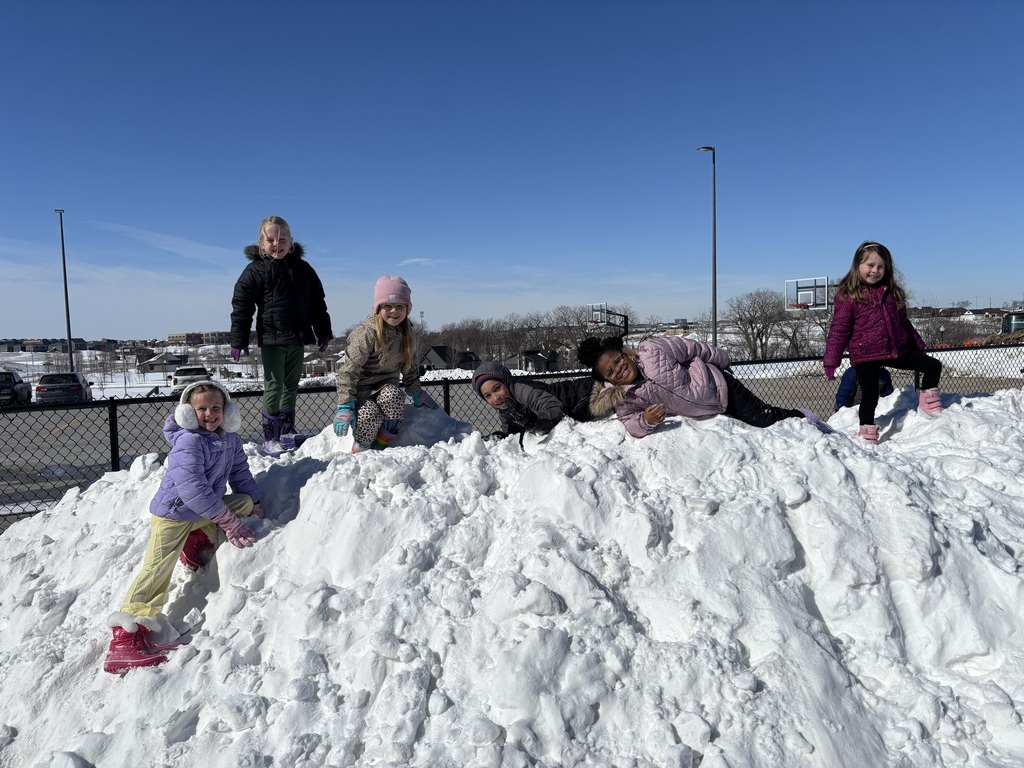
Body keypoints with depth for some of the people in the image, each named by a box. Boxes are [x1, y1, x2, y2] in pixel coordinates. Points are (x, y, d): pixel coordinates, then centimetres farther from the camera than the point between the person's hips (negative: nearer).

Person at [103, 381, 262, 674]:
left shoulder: (229, 437, 0)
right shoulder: (188, 442, -24)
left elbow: (239, 471, 14)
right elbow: (194, 490, -30)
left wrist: (253, 503, 8)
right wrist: (228, 522, -26)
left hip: (205, 511, 7)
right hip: (173, 514, -7)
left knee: (246, 500, -6)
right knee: (157, 570, -15)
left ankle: (199, 541, 10)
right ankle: (125, 637, -14)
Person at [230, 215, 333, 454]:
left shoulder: (303, 269, 8)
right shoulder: (255, 270, -5)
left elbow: (317, 303, 14)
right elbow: (241, 306, -6)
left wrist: (323, 333, 11)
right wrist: (239, 340, -11)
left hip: (298, 337, 4)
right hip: (272, 338, -4)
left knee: (292, 385, 12)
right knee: (274, 386, -3)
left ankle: (287, 430, 23)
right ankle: (270, 437, 4)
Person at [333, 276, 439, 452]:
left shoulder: (406, 334, 0)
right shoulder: (366, 334, -20)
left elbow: (410, 367, 16)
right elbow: (348, 371, -19)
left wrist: (417, 393, 15)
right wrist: (344, 407, -23)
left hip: (388, 385, 4)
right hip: (362, 387, -4)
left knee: (393, 396, -33)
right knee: (371, 415, -34)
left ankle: (381, 446, -16)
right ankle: (359, 451, -5)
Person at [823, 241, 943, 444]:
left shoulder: (891, 292, 10)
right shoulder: (848, 295, -9)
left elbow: (903, 322, 22)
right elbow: (839, 330, -12)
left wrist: (918, 344, 26)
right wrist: (831, 361, -16)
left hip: (897, 350, 6)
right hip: (865, 355, -6)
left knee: (933, 366, 9)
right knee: (869, 396, -6)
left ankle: (928, 402, 27)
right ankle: (867, 431, 10)